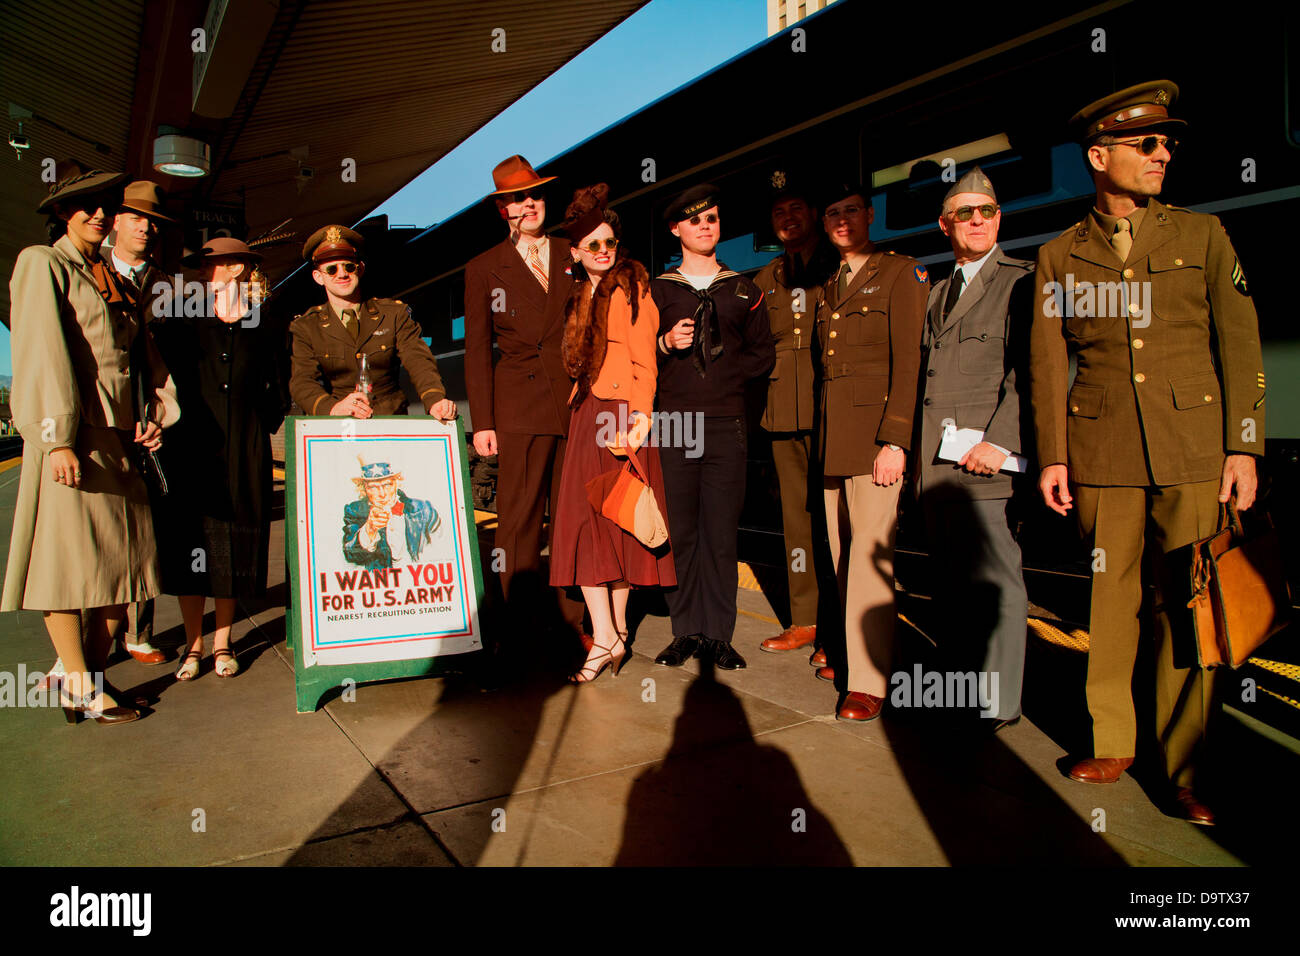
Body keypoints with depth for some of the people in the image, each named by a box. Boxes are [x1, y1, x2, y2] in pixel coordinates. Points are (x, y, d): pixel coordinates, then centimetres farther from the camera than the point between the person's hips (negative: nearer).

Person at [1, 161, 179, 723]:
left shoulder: (111, 277, 22)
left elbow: (140, 350, 20)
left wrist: (154, 414, 4)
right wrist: (58, 438, -19)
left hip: (119, 440, 7)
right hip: (71, 441, -7)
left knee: (123, 558, 6)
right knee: (67, 558, -2)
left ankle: (89, 673, 17)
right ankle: (80, 685, 6)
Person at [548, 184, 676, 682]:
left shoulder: (631, 286, -1)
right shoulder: (580, 296, 19)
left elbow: (644, 358, -9)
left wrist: (641, 414, -20)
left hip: (622, 415, -6)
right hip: (586, 416, 6)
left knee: (618, 522, -3)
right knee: (582, 523, -1)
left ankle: (615, 630, 7)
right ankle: (605, 637, 4)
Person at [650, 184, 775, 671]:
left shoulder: (744, 291, 14)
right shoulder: (656, 291, 12)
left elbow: (763, 356, 14)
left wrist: (720, 368, 2)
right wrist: (667, 345, -9)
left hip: (726, 425, 1)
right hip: (673, 425, 0)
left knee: (722, 535, 0)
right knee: (679, 533, 1)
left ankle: (718, 635, 9)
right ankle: (686, 631, 11)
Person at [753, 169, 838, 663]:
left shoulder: (842, 266, 7)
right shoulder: (765, 280, 20)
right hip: (783, 413, 5)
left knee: (833, 515, -7)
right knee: (796, 515, 8)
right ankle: (805, 618, 17)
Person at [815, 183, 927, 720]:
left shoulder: (901, 273, 0)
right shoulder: (828, 288, 21)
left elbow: (909, 361, -9)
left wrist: (895, 439, -17)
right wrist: (822, 440, 10)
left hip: (874, 430, -7)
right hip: (833, 435, 7)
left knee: (869, 551, -9)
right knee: (842, 553, 8)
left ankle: (867, 681, -3)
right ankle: (851, 653, 19)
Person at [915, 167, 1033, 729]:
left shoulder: (1021, 281, 1)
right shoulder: (937, 292, 23)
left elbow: (1028, 370, -8)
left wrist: (998, 441, -17)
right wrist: (917, 447, 12)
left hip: (984, 454, -6)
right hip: (936, 458, 6)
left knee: (991, 579, -4)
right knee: (949, 578, 9)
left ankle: (999, 703, 5)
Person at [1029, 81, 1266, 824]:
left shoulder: (1203, 236, 10)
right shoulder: (1059, 257, 9)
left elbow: (1240, 346, 6)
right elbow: (1047, 365, 6)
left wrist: (1244, 446, -2)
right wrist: (1052, 456, 0)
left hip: (1193, 449, 0)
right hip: (1103, 453, 0)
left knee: (1191, 605, 1)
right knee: (1111, 598, 6)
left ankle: (1185, 768, 13)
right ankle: (1112, 741, 21)